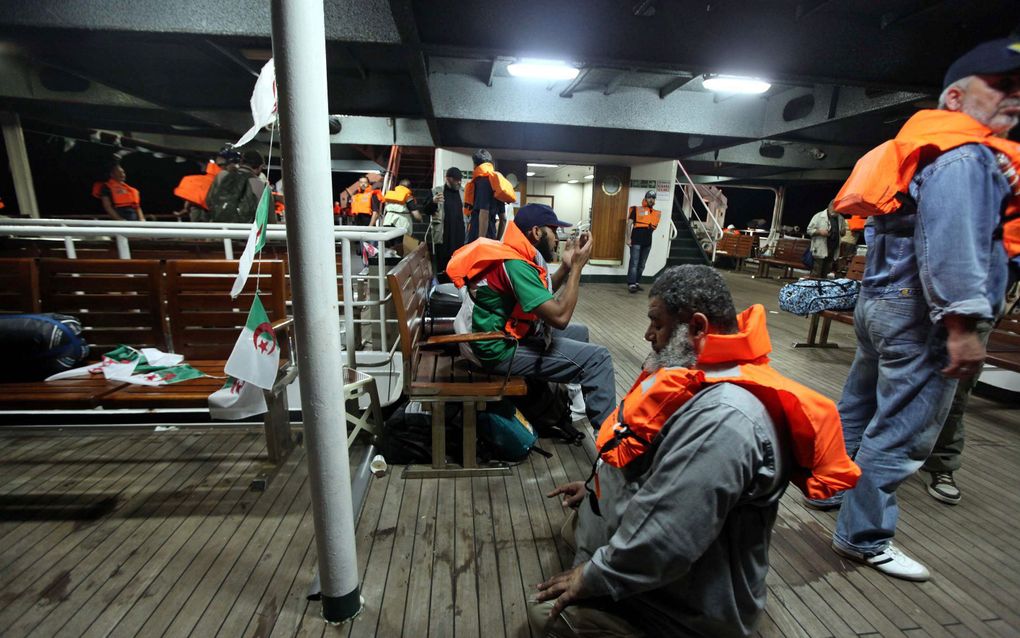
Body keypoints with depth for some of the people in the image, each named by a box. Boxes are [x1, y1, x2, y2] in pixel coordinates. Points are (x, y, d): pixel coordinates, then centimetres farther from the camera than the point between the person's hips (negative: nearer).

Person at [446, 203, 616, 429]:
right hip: (503, 350, -11)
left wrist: (566, 266, 3)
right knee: (597, 358, -14)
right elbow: (559, 317, -27)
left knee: (580, 332, 22)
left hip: (512, 334, 11)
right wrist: (577, 266, -18)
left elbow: (544, 294, 16)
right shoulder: (515, 264, -23)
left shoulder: (516, 255, 8)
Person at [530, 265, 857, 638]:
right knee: (573, 527, 21)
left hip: (683, 604, -9)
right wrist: (597, 487, 13)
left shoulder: (723, 418, -37)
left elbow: (665, 540, -35)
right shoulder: (704, 376, -1)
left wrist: (594, 577, -21)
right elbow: (645, 459, 13)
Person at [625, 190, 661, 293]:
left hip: (647, 242, 6)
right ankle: (631, 284, -9)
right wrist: (628, 238, -12)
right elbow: (629, 224, -5)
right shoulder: (636, 210, -2)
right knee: (634, 263, -9)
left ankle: (637, 282, 19)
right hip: (636, 241, -5)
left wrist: (652, 228, 4)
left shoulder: (656, 213, 13)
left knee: (642, 265, 10)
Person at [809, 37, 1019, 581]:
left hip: (886, 300, 10)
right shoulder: (965, 156, -13)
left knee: (858, 409, 19)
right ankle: (863, 537, 7)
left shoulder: (928, 152, 19)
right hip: (919, 312, -10)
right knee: (901, 433, -4)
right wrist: (962, 327, -24)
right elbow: (949, 247, -23)